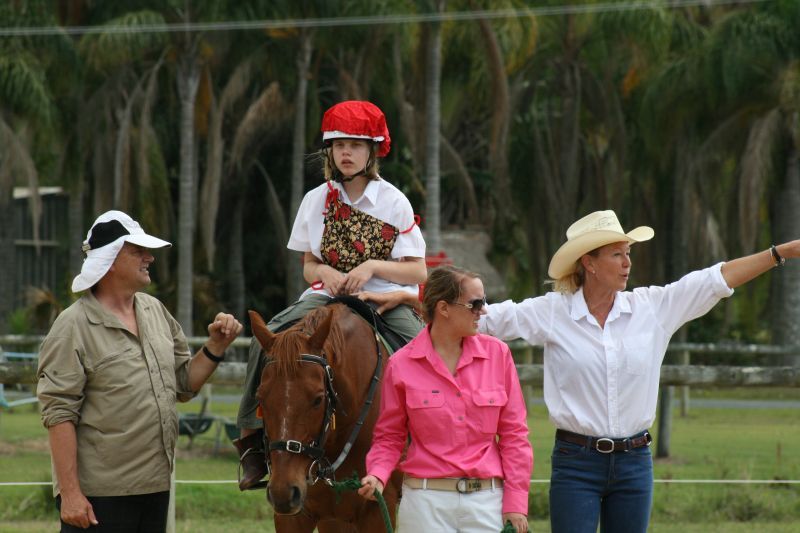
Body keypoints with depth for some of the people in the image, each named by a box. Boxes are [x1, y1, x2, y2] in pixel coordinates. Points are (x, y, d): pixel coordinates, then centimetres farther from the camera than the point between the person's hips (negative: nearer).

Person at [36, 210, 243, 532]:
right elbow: (59, 416, -15)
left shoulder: (155, 312, 12)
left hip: (155, 488, 7)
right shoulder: (74, 327, -11)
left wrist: (216, 346, 3)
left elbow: (184, 385, 20)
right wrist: (70, 493, -20)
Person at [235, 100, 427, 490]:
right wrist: (325, 272, -11)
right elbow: (309, 266, 13)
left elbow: (418, 272, -3)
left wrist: (372, 267, -20)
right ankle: (253, 440, -14)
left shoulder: (394, 202, -1)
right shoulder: (316, 201, 6)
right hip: (329, 296, 2)